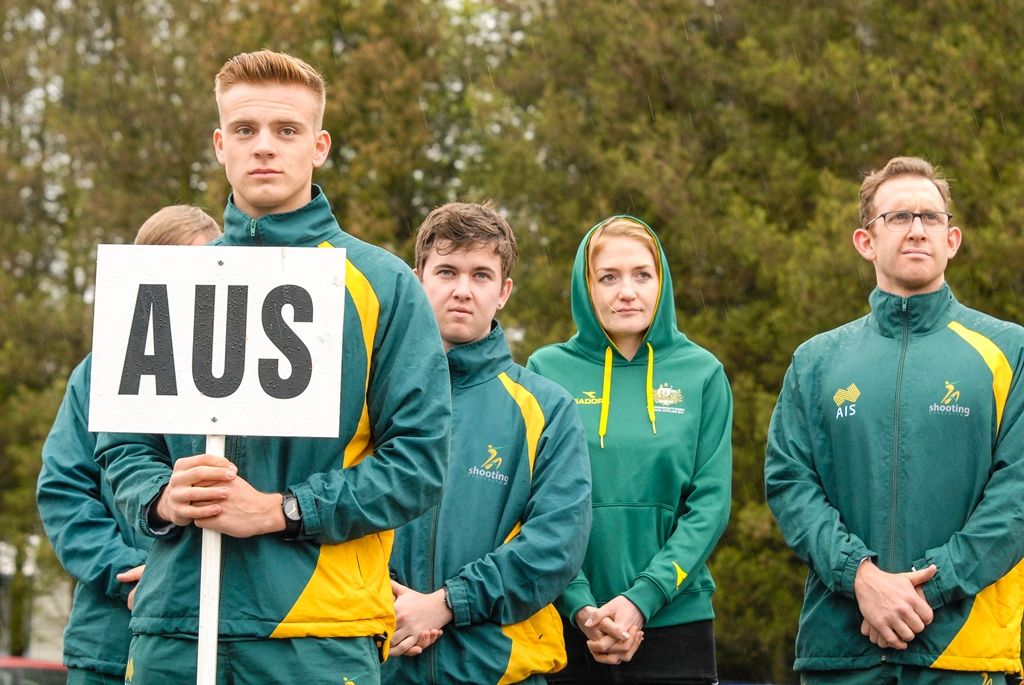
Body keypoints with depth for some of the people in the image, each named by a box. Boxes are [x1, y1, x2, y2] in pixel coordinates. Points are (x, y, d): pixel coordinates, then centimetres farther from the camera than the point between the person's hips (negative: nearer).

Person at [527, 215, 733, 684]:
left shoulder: (701, 373, 6)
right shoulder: (547, 371, 4)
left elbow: (710, 505, -1)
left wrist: (642, 599, -12)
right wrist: (580, 607, -14)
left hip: (675, 623, 0)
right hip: (568, 629, 0)